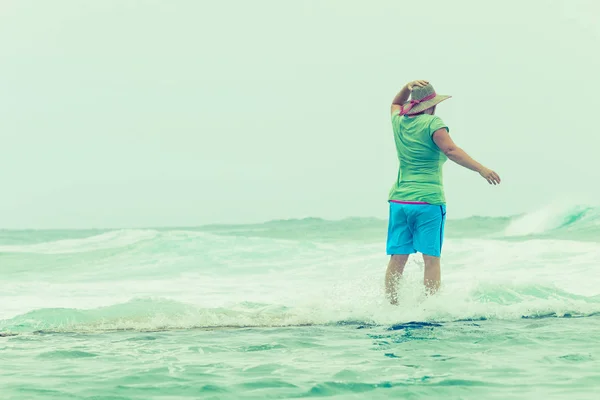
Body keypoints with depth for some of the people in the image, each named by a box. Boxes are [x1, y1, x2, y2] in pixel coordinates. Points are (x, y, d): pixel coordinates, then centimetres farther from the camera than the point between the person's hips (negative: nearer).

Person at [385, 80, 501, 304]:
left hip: (399, 200, 6)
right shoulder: (432, 123, -7)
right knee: (431, 258, -4)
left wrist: (408, 88, 18)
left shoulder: (399, 122, 11)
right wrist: (480, 169, -25)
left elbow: (396, 104, 35)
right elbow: (450, 150, -21)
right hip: (428, 201, -6)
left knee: (397, 259, 5)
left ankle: (390, 306, 5)